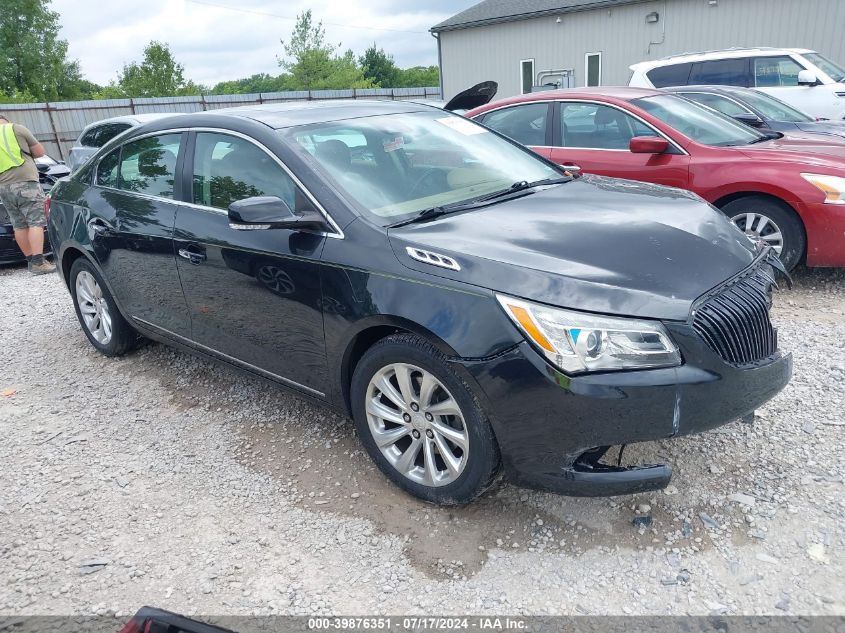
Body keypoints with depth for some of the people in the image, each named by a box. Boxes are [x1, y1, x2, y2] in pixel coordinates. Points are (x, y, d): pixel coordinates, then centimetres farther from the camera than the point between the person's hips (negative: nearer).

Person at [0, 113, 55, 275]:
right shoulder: (17, 129, 5)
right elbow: (40, 152, 6)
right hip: (24, 182, -5)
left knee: (19, 225, 12)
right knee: (36, 222, -8)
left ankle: (30, 260, 14)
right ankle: (38, 263, -17)